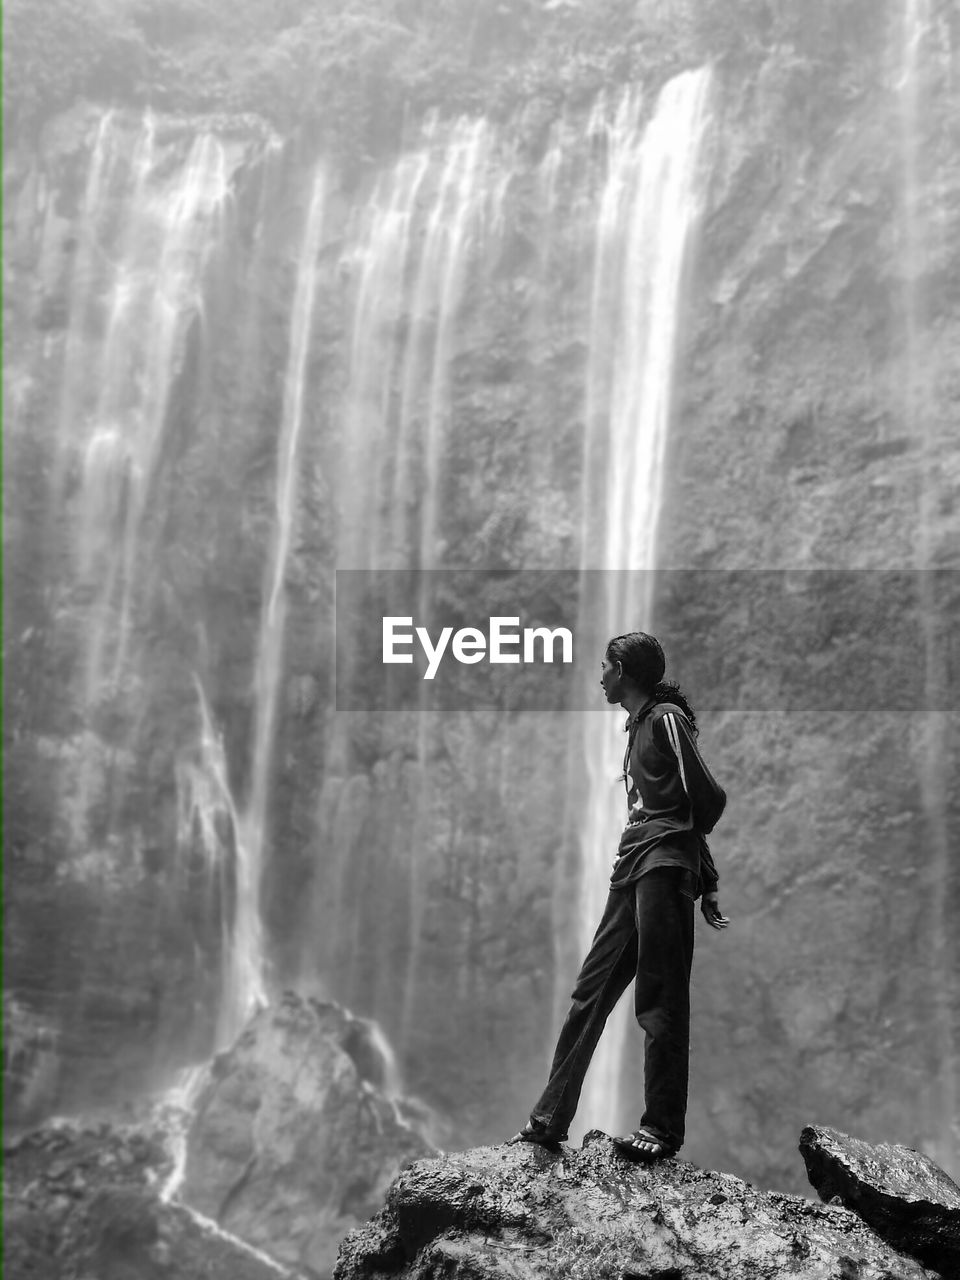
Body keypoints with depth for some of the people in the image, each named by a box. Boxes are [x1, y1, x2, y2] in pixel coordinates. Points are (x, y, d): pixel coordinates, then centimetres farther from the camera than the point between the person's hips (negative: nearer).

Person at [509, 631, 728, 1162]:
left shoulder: (666, 718, -5)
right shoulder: (640, 725, 22)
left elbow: (707, 799, -10)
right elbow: (696, 807, 23)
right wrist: (707, 879, 18)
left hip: (663, 866, -9)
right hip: (631, 871, 9)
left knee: (660, 1000, -7)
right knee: (590, 992, 7)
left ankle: (663, 1128, -1)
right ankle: (549, 1119, 10)